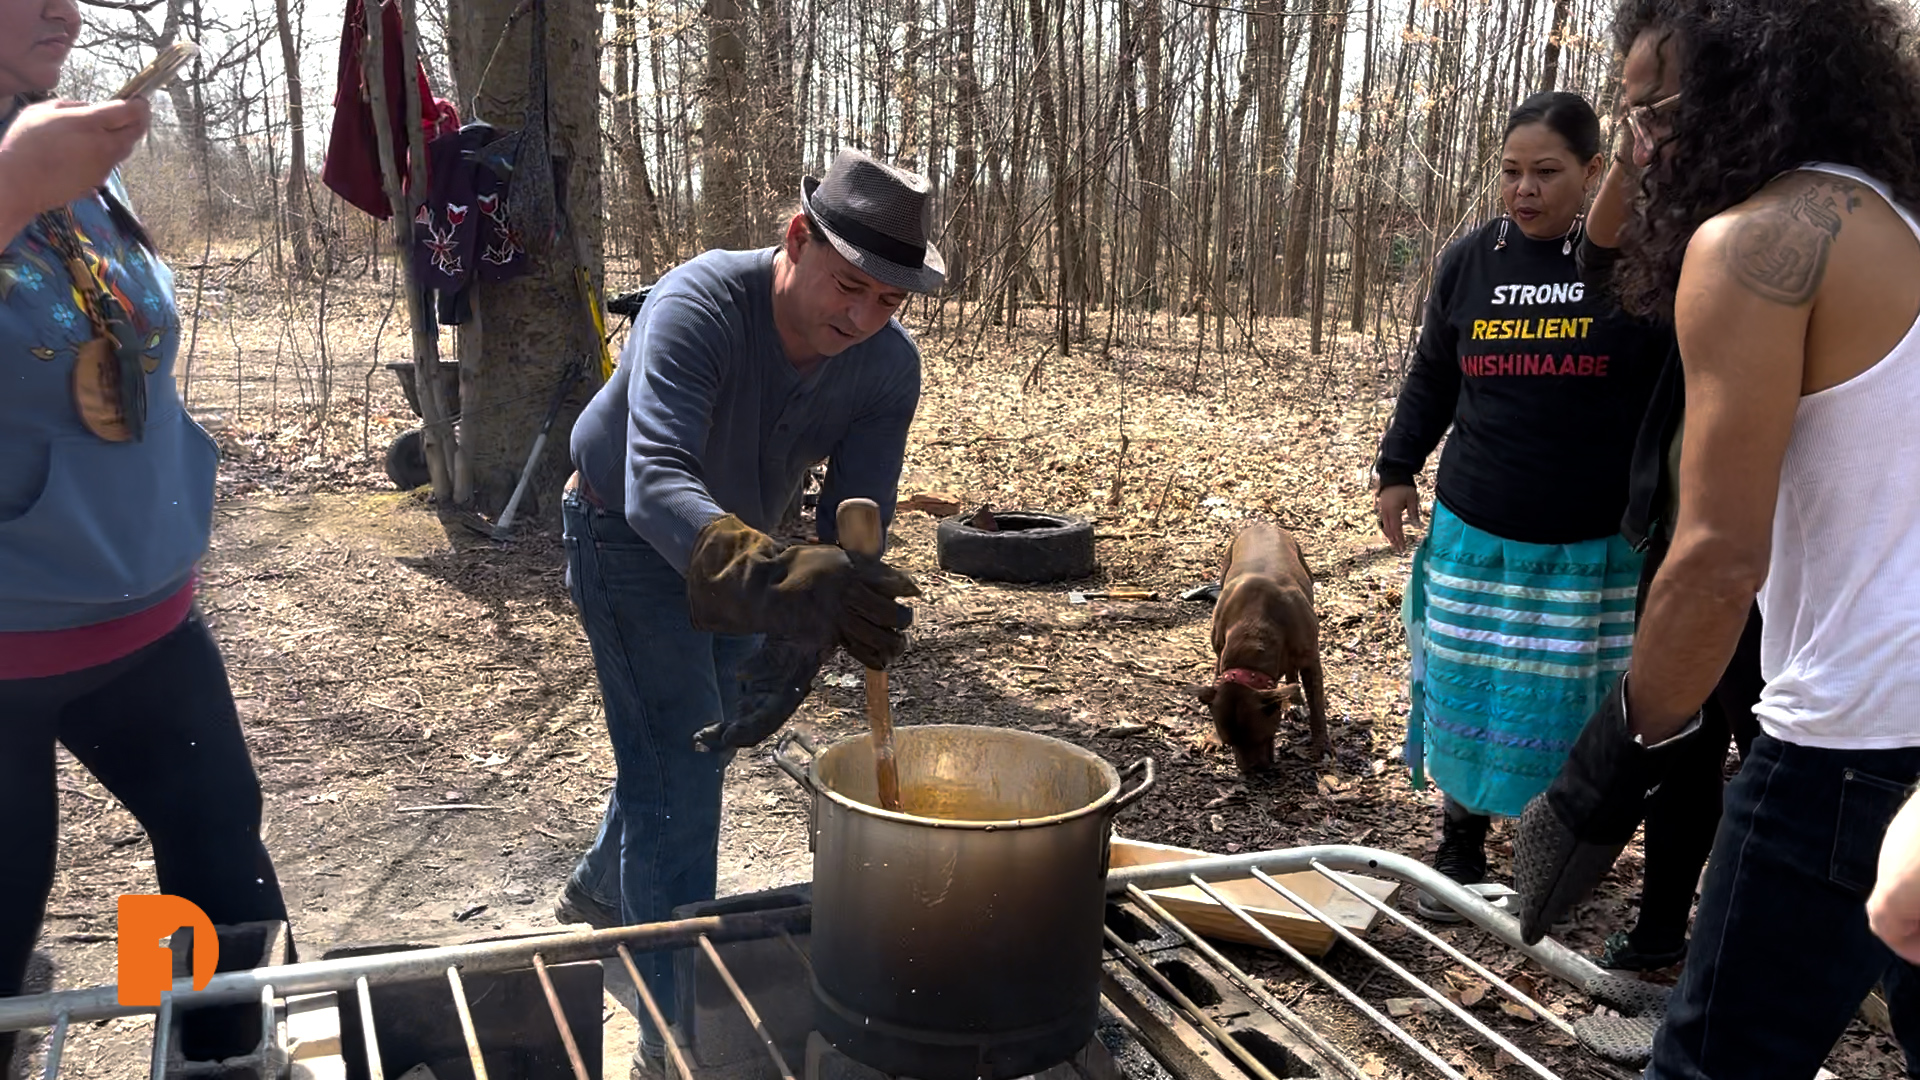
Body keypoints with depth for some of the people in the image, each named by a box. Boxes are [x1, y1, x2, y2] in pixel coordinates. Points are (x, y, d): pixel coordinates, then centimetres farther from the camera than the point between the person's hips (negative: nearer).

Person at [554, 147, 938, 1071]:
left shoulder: (889, 367, -21)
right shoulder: (700, 307, -37)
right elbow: (657, 486, -52)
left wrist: (797, 645, -44)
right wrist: (783, 578, -69)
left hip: (736, 542, 7)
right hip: (628, 535, -6)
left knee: (701, 740, 23)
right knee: (678, 774, -13)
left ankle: (597, 894, 53)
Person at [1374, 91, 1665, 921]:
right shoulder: (1468, 261, 5)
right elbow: (1432, 378, 15)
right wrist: (1398, 469, 12)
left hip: (1596, 543, -3)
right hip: (1475, 535, 3)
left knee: (1572, 708, 8)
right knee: (1467, 697, 8)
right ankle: (1461, 853, 24)